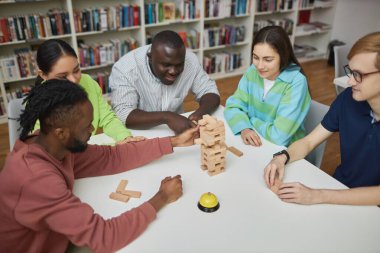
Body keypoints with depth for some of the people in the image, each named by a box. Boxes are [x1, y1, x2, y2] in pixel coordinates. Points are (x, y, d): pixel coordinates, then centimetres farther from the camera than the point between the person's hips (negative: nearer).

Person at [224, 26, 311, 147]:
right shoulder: (252, 71, -3)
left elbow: (279, 136, -23)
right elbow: (233, 106, -3)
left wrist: (251, 121, -9)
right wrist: (244, 128, -20)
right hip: (254, 146, 4)